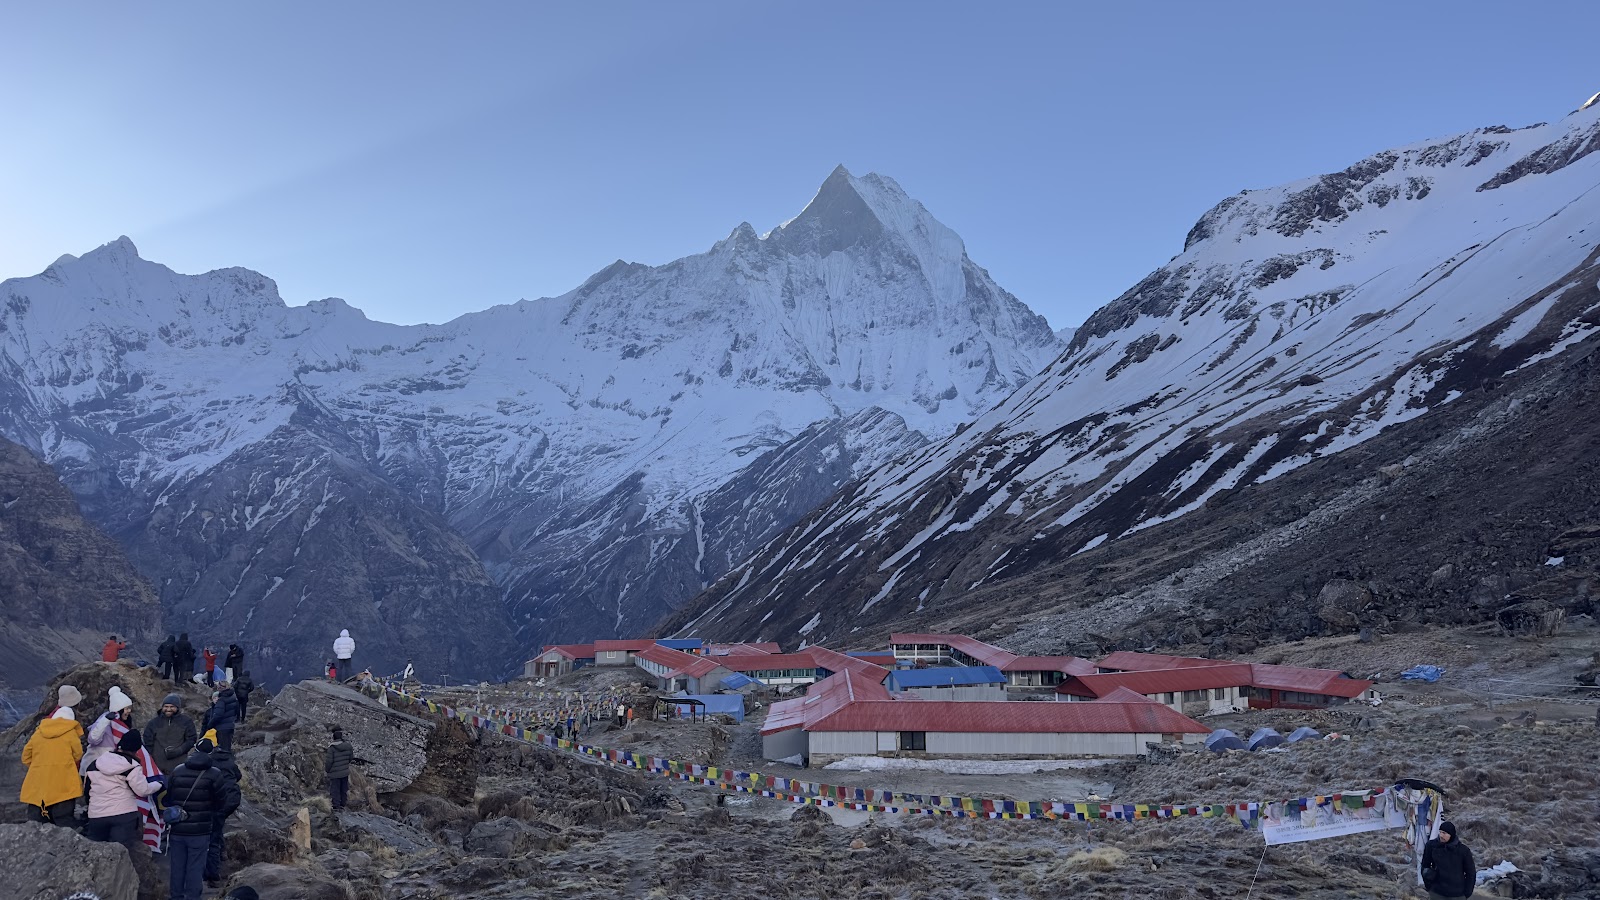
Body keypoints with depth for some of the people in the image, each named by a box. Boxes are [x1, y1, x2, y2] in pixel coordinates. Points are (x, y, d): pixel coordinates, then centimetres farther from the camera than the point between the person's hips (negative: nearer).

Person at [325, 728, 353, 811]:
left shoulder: (332, 747, -19)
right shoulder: (348, 745, -4)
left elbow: (329, 761, -17)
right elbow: (351, 757, 5)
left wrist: (327, 769, 2)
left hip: (335, 773, -5)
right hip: (345, 772, 5)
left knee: (335, 791, 6)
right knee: (344, 790, 18)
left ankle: (336, 807, 11)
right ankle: (342, 805, 30)